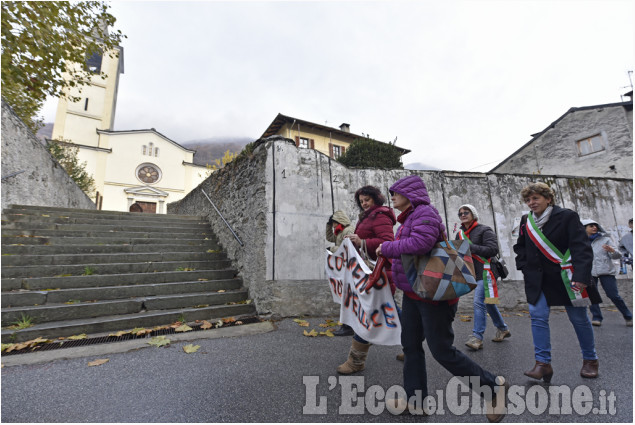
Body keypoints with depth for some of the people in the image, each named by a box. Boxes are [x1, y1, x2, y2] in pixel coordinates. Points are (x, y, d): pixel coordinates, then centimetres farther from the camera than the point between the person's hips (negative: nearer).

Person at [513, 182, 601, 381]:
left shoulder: (567, 216, -8)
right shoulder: (526, 221, 5)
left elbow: (582, 248, -14)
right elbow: (520, 247, 17)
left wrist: (581, 276, -23)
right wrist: (525, 267, 4)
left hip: (565, 277, -3)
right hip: (538, 279, 3)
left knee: (579, 318, 11)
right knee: (538, 316, -6)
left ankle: (590, 360, 33)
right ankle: (543, 363, 1)